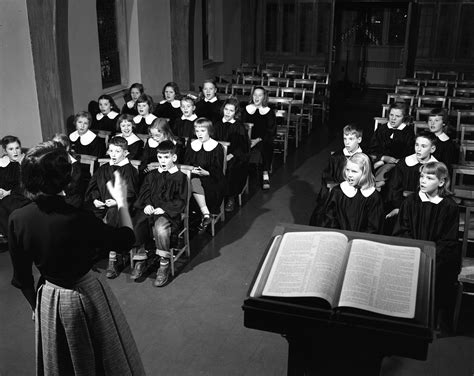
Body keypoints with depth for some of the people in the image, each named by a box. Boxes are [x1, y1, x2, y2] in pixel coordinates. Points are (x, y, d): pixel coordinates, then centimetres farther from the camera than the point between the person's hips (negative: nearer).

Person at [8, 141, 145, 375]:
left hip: (48, 299, 5)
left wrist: (35, 304, 14)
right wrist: (121, 202, -1)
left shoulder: (17, 219, -17)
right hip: (84, 296, -4)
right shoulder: (77, 219, -31)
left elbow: (21, 276, -3)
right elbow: (126, 239, -14)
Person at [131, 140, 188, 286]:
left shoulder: (179, 177, 3)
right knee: (134, 225, -24)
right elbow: (144, 192, 15)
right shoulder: (152, 175, 19)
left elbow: (181, 201, -2)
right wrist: (147, 204, -8)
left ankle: (164, 266, -17)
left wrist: (164, 208, -15)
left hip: (167, 213, -5)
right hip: (149, 209, 5)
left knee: (161, 229, -36)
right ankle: (141, 259, -3)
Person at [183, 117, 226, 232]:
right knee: (194, 183, -33)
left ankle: (205, 214, -32)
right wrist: (192, 170, -11)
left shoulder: (217, 147, 2)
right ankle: (206, 214, -36)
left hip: (211, 179, -3)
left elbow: (218, 171, -4)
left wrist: (206, 172, -21)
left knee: (195, 183, -34)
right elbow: (185, 164, 11)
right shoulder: (191, 145, 17)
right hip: (194, 176, 4)